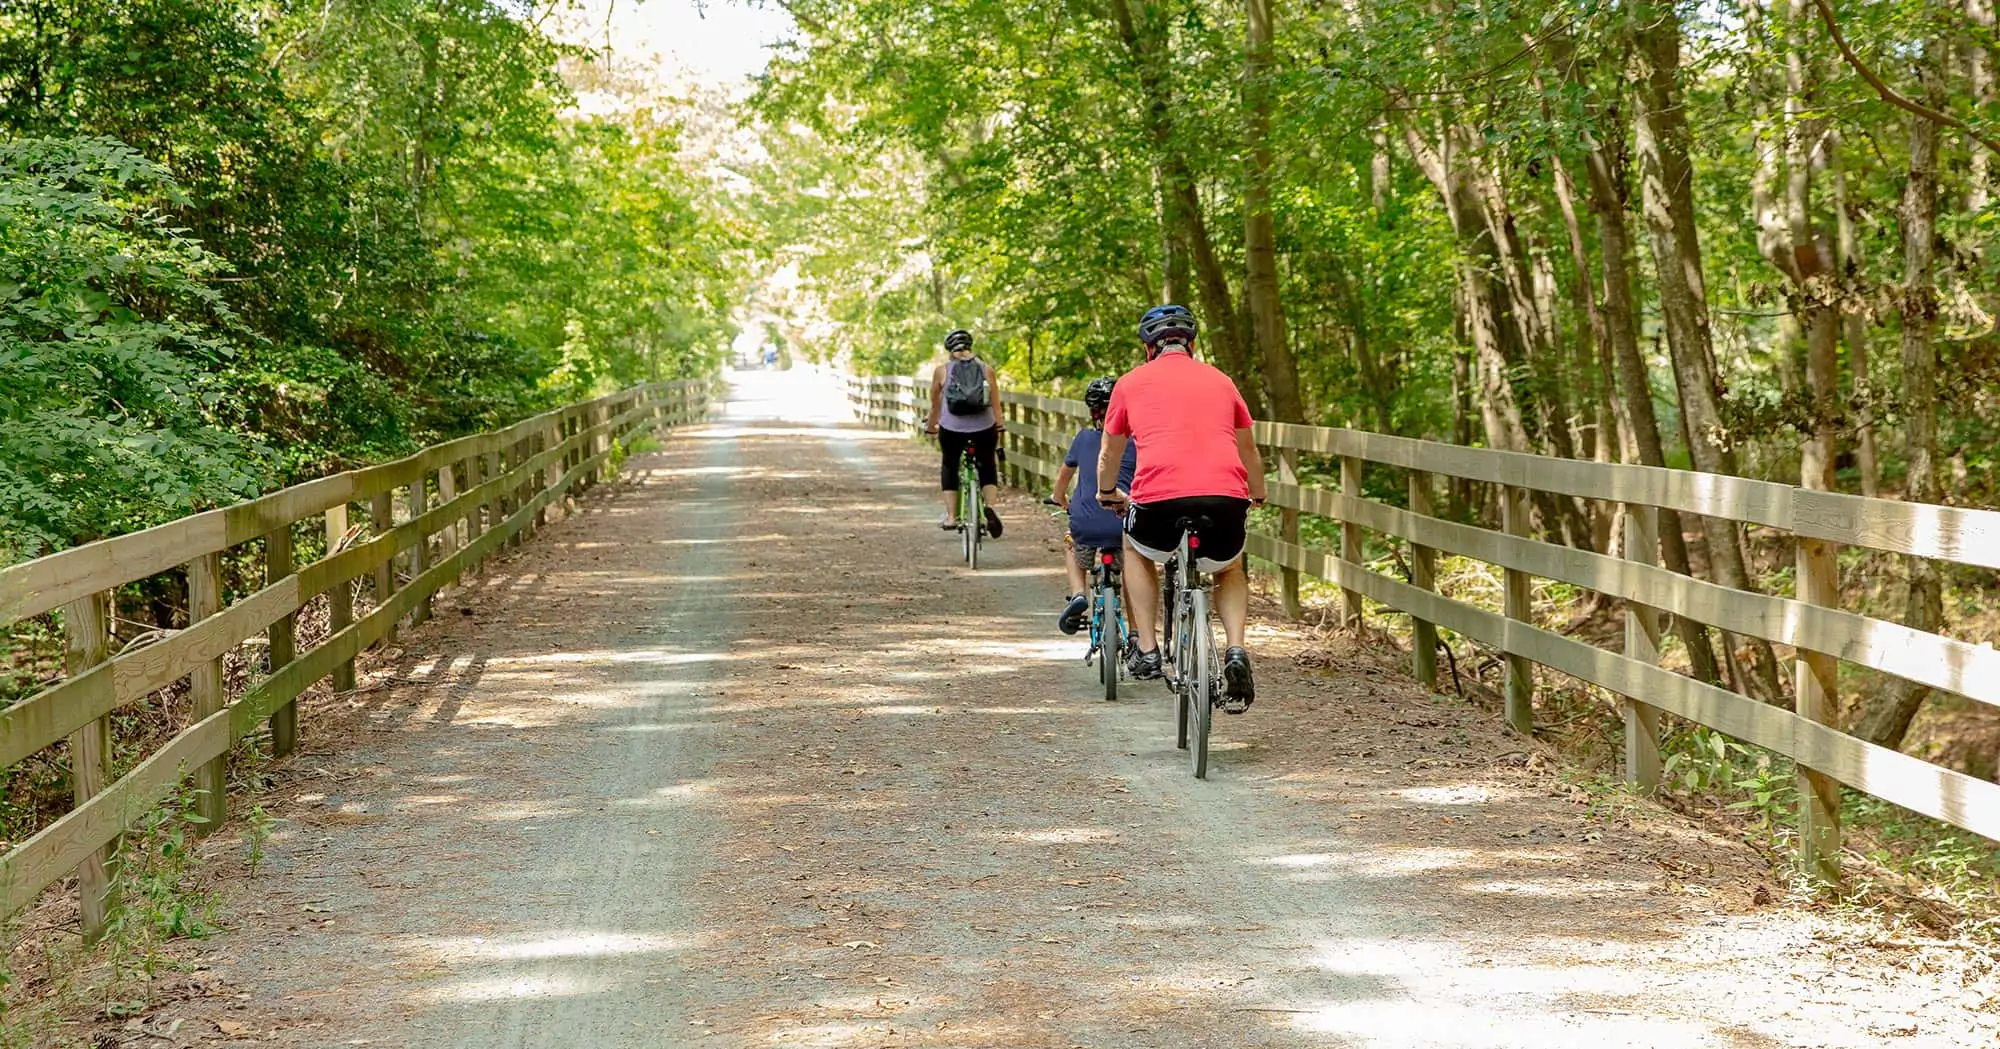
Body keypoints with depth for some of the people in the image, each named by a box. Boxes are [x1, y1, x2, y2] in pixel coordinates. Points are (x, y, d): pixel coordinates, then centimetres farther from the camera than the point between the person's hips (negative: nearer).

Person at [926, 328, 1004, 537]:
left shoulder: (941, 370, 3)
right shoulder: (986, 369, 5)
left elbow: (935, 405, 10)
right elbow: (995, 404, 5)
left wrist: (931, 427, 25)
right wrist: (1000, 426, 19)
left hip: (952, 429, -1)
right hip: (984, 428, 1)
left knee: (949, 466, 22)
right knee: (988, 467, 21)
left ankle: (951, 516, 16)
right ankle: (990, 507, -2)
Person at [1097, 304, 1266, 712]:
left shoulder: (1133, 383, 19)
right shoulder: (1219, 380, 23)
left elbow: (1109, 452, 33)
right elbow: (1248, 450, 37)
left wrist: (1107, 493, 54)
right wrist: (1257, 497, 56)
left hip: (1159, 501, -1)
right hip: (1226, 503, 2)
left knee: (1135, 548, 33)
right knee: (1229, 569, 33)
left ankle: (1146, 650, 22)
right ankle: (1236, 652, 8)